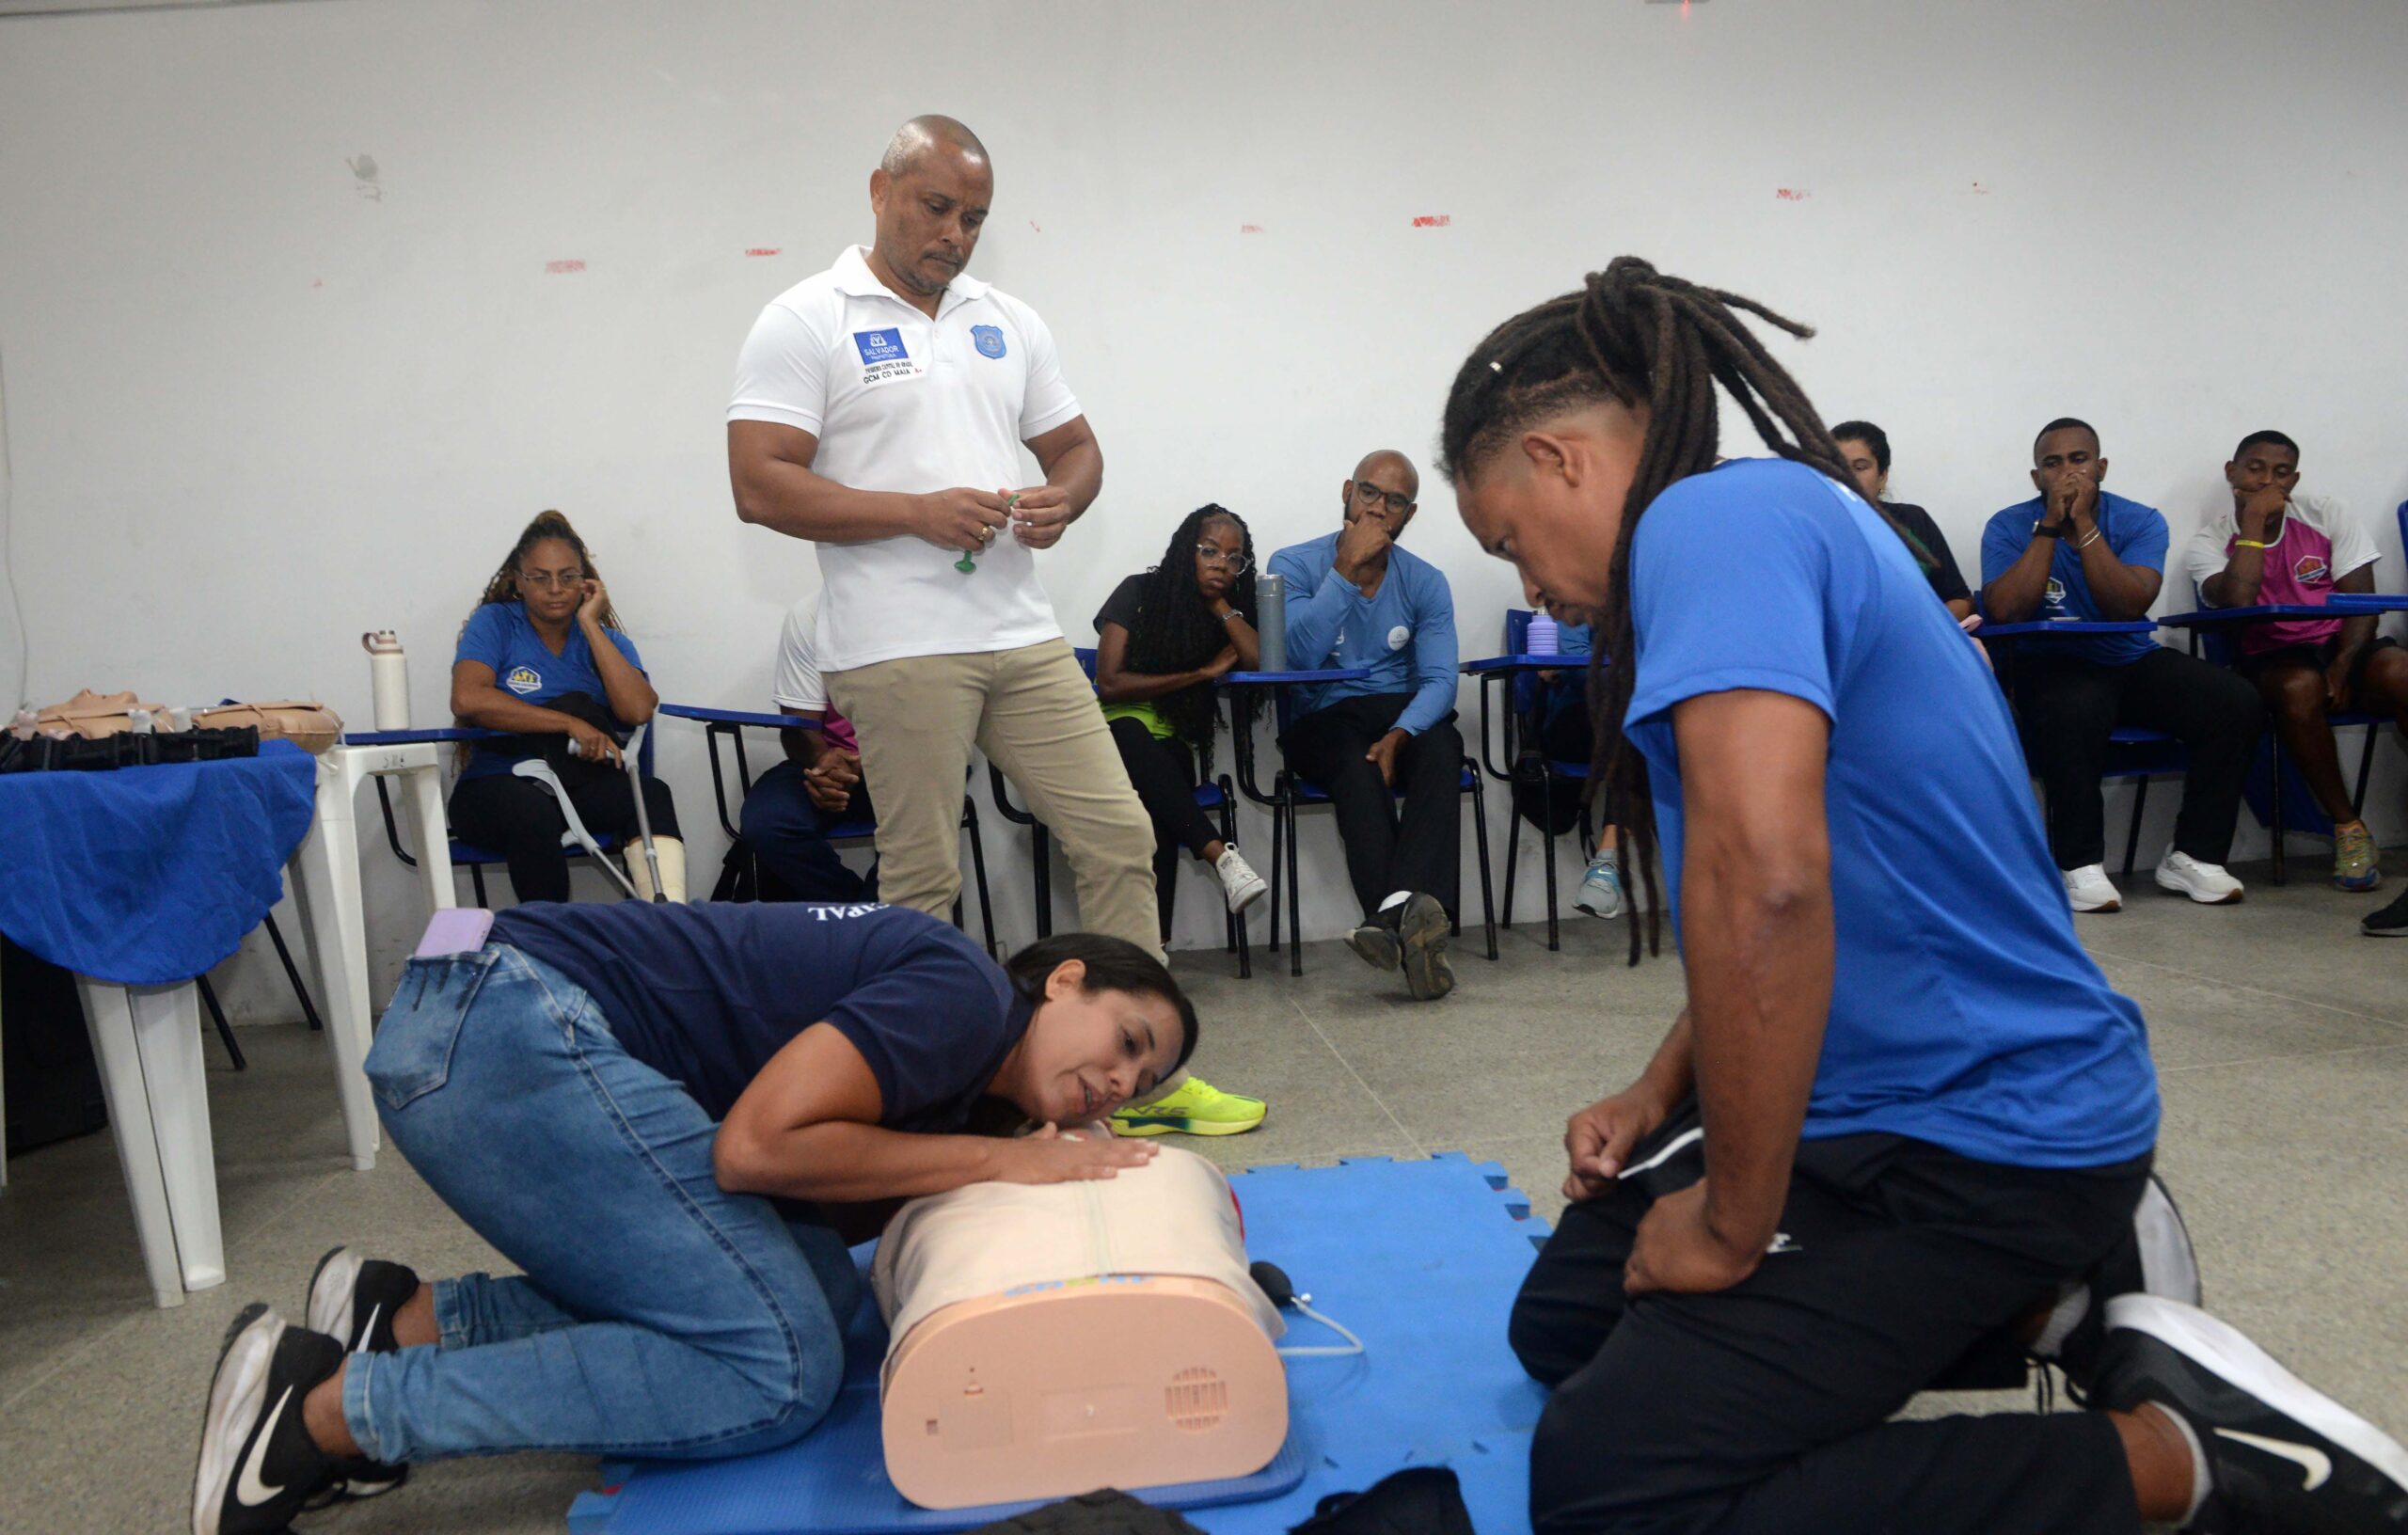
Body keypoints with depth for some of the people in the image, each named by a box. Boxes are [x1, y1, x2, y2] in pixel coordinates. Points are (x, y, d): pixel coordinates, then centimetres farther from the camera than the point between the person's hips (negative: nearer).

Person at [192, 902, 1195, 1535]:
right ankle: (325, 1408, -7)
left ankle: (407, 1319, 5)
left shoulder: (963, 1089, 17)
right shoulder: (966, 993, -11)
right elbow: (757, 1143, -20)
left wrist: (1038, 1167, 2)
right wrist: (998, 1160, -11)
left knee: (819, 1294, 3)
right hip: (515, 1019, -10)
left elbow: (821, 1213, 7)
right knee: (780, 1370, -12)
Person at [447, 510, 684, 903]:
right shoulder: (494, 623, 5)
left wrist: (590, 625, -6)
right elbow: (467, 700, -16)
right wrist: (570, 724, -20)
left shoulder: (604, 639, 12)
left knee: (652, 793, -30)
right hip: (497, 784, -2)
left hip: (586, 788, 3)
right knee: (534, 811, -38)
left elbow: (639, 710, -10)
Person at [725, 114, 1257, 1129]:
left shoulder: (1008, 323, 16)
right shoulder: (805, 322, -2)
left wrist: (1064, 498, -3)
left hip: (1024, 637, 6)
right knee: (921, 883, 2)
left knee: (1118, 836, 5)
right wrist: (919, 512, -17)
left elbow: (1075, 446, 21)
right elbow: (759, 484, -10)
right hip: (899, 653, -5)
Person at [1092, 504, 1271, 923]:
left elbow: (1260, 661, -12)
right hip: (1119, 734, -2)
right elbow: (1109, 684, -9)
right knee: (1133, 734, -39)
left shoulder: (1229, 610, 9)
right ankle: (1219, 854, -49)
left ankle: (1157, 940, -41)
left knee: (1160, 807, -34)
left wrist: (1219, 602, -3)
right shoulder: (1140, 592, 0)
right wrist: (1202, 673, -7)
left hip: (1172, 749, 2)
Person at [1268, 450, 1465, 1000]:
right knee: (1357, 767, -36)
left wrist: (1399, 735, -23)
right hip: (1322, 721, -2)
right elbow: (1298, 656, -16)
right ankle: (1411, 926, -50)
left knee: (1442, 748, -33)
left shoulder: (1426, 583, 9)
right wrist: (1346, 570, -16)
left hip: (1402, 714, 2)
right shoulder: (1295, 564, 2)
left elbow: (1439, 680, -3)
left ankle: (1394, 917, -51)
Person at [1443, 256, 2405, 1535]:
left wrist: (1734, 1226, -20)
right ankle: (2043, 1286, 11)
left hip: (1980, 1131, -10)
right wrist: (1660, 1096, 11)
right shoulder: (1770, 520, 13)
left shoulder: (1715, 517, -19)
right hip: (1874, 1098, 10)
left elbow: (1766, 881, -33)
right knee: (1564, 1324, 15)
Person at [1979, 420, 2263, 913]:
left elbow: (2130, 606, -17)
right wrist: (2051, 526, -19)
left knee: (2237, 703, -18)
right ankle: (2080, 865, -22)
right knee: (2075, 710, -38)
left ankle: (2192, 855, -5)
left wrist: (2084, 525, -21)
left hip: (2133, 660, 4)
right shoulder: (2009, 526, -3)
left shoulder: (2140, 521, 1)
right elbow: (2004, 611, -20)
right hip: (2054, 664, -4)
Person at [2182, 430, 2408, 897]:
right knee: (2300, 687, -37)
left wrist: (2343, 665, -18)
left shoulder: (2327, 516, 6)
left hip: (2342, 646, 2)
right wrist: (2253, 519, -13)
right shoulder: (2209, 542, 0)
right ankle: (2347, 827, -22)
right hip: (2270, 660, -2)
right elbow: (2236, 601, -21)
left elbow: (2361, 600, 0)